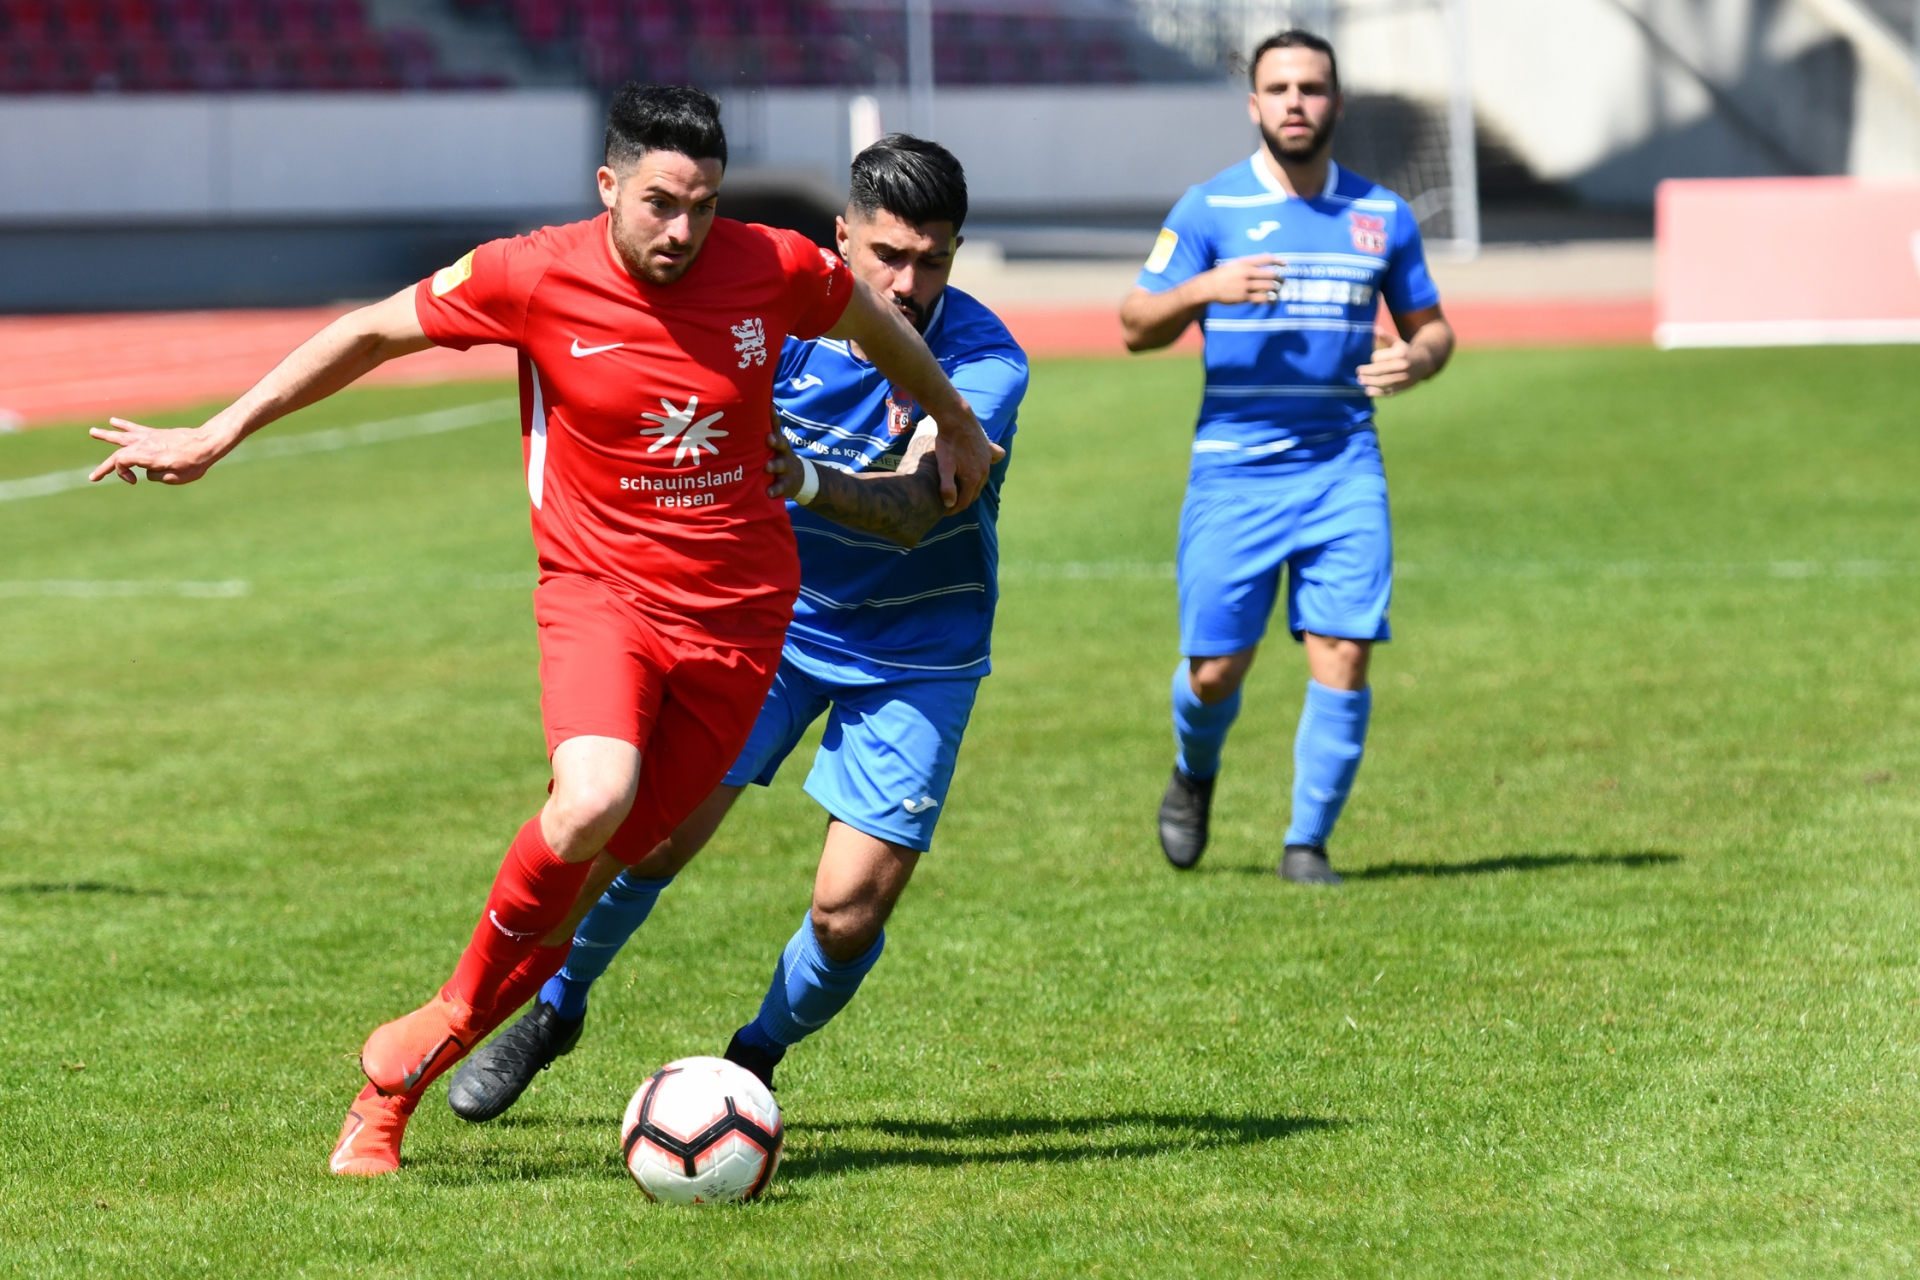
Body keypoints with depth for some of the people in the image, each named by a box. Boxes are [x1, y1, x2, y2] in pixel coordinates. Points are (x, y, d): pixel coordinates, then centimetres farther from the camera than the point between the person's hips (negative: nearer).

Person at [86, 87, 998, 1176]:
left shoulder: (774, 269, -6)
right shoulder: (536, 278, -11)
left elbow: (877, 322, 17)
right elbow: (373, 332, 2)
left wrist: (957, 427, 31)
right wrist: (217, 435, 3)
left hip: (740, 609, 2)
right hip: (599, 586, -2)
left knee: (607, 863, -1)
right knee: (594, 800, -29)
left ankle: (406, 1073, 15)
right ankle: (457, 1010, -5)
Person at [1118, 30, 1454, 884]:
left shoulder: (1381, 216, 9)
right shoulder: (1210, 210, 1)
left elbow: (1431, 326, 18)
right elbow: (1137, 327, -2)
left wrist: (1417, 359, -6)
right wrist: (1203, 288, -22)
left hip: (1343, 467, 2)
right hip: (1234, 469, -2)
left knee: (1343, 657, -11)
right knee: (1216, 668, -1)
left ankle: (1307, 841, 4)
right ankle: (1195, 774, 34)